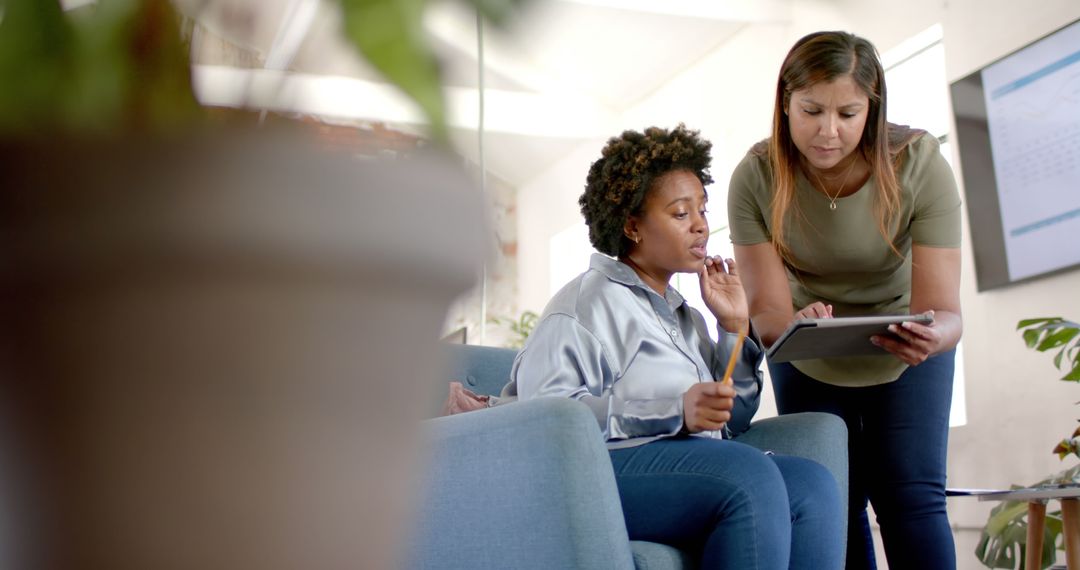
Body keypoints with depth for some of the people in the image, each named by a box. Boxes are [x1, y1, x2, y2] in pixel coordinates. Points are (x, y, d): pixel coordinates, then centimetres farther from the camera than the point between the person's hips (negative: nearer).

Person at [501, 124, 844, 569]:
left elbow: (733, 420, 24)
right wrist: (673, 413, -22)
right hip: (614, 465, -7)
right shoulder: (590, 299, 3)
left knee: (813, 483, -22)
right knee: (752, 474, -33)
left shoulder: (682, 314, 28)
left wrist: (734, 327, 15)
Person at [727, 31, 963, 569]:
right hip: (807, 363, 1)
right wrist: (799, 324, -48)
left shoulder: (918, 164, -25)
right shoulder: (756, 177, -23)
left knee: (910, 495, -12)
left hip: (906, 355, -1)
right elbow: (767, 309, -24)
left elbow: (944, 308, -28)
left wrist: (931, 337, -52)